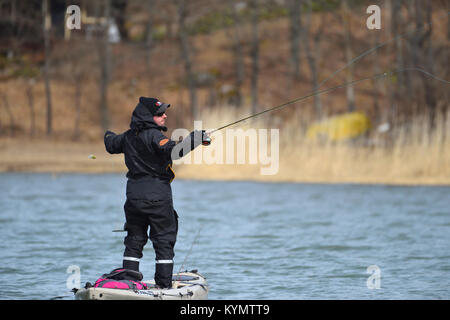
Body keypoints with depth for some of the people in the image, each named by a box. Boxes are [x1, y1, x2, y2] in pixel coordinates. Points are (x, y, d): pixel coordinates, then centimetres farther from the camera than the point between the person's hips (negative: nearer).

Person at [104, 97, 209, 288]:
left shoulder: (128, 136, 9)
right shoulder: (153, 136, -15)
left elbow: (111, 145, 29)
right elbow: (173, 151, -32)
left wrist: (109, 135, 51)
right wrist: (196, 138, -30)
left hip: (134, 195, 7)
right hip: (157, 197, -7)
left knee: (134, 241, 13)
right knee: (164, 242, 1)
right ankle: (164, 285, -2)